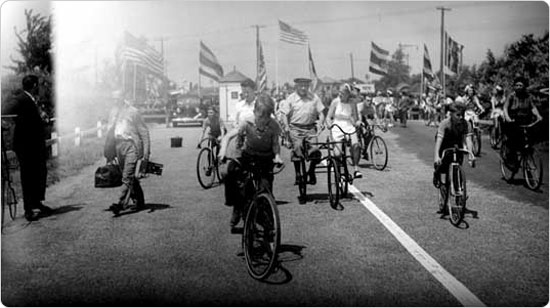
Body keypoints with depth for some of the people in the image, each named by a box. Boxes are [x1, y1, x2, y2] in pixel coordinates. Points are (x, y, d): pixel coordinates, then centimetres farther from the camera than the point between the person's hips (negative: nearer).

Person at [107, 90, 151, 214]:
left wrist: (146, 152, -8)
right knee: (130, 176, 11)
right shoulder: (113, 113, 12)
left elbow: (144, 131, -3)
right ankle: (140, 200, 25)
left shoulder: (132, 111, -4)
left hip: (131, 145, -6)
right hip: (119, 145, 6)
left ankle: (120, 203, -19)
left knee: (127, 177, -13)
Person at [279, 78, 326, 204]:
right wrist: (286, 126, -9)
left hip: (310, 128, 1)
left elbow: (320, 112, 10)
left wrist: (322, 122, -5)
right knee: (296, 149, -10)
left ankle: (311, 171, 14)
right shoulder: (291, 98, 4)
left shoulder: (314, 98, 8)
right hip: (296, 128, -1)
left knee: (315, 150, -11)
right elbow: (285, 114, 3)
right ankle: (298, 174, 8)